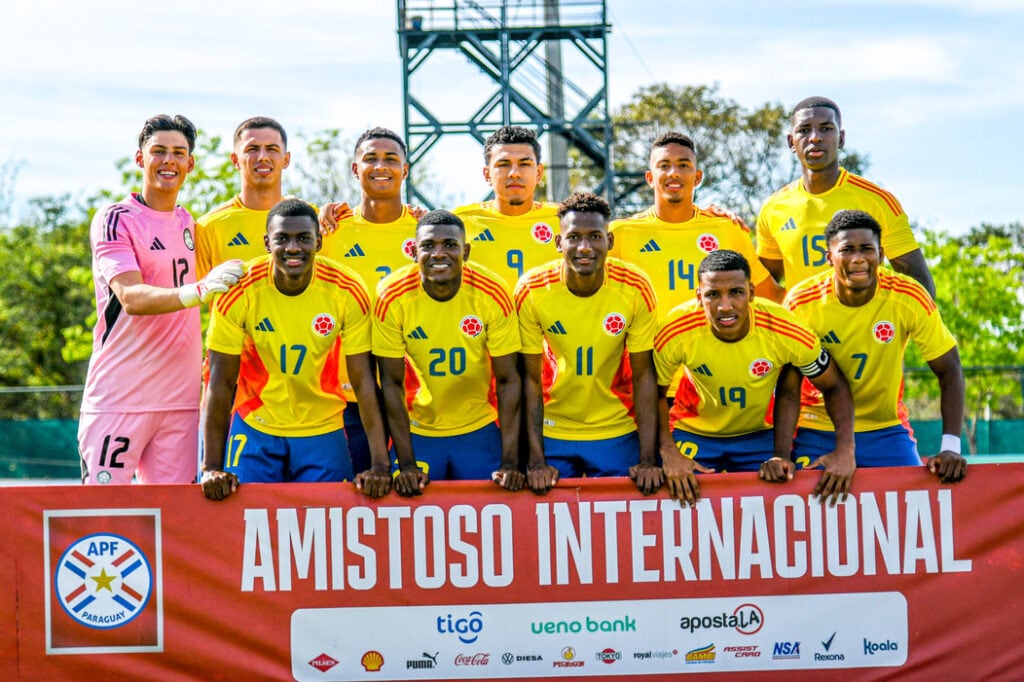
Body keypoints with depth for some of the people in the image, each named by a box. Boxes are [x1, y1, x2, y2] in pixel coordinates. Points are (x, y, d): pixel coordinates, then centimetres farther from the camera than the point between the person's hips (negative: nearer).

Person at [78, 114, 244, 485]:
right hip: (119, 398, -6)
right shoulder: (114, 219, -6)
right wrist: (200, 290, -36)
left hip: (180, 397, 6)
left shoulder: (188, 222, 15)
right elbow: (131, 298, -20)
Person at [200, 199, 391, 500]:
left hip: (324, 434, 1)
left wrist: (380, 465, -17)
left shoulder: (348, 291, -14)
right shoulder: (240, 291, -16)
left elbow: (363, 380, -11)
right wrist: (212, 467, -15)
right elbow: (221, 381, -11)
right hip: (255, 430, -1)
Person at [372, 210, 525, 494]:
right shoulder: (392, 296, -16)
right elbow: (391, 382, -11)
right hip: (416, 432, 0)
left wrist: (510, 462, -15)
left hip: (479, 431, 0)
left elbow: (507, 380, -10)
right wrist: (407, 463, -14)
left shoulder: (492, 294, -16)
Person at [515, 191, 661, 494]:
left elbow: (643, 375, -8)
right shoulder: (532, 290, -15)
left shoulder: (636, 289, -15)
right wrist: (536, 460, -12)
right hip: (552, 433, 0)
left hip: (618, 434, 0)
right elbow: (531, 378, -8)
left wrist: (648, 460, -12)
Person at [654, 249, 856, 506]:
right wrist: (668, 452, -24)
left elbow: (835, 388, -13)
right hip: (693, 434, 0)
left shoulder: (787, 330, -28)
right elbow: (655, 393, -11)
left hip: (760, 435, 1)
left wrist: (845, 450, -25)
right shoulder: (675, 333, -28)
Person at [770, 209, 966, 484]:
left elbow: (949, 370, -10)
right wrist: (781, 455, -27)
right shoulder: (801, 303, -17)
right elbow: (788, 389, -14)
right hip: (817, 433, -1)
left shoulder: (909, 298, -16)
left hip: (886, 430, 1)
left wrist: (950, 447, -20)